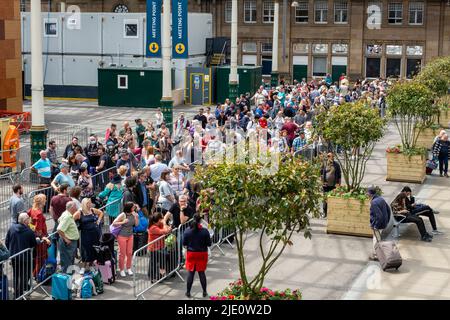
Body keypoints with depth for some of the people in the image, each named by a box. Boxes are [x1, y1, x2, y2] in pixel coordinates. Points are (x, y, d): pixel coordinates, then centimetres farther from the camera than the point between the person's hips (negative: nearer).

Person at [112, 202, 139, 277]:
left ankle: (129, 268, 24)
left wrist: (136, 217, -13)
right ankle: (121, 270, 14)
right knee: (122, 254, 2)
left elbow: (136, 224, -1)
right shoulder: (123, 215, -19)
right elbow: (114, 223, -16)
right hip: (122, 236, -5)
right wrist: (123, 222, -23)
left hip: (130, 236, 5)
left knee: (129, 253, 9)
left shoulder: (133, 214, -4)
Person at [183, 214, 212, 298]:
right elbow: (209, 243, -7)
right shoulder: (205, 231, -13)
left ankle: (188, 292, 14)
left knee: (191, 273, 9)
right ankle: (204, 292, 17)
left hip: (191, 254, 0)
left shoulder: (187, 231, -9)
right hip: (202, 254, 0)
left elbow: (184, 243, -2)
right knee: (202, 273, 10)